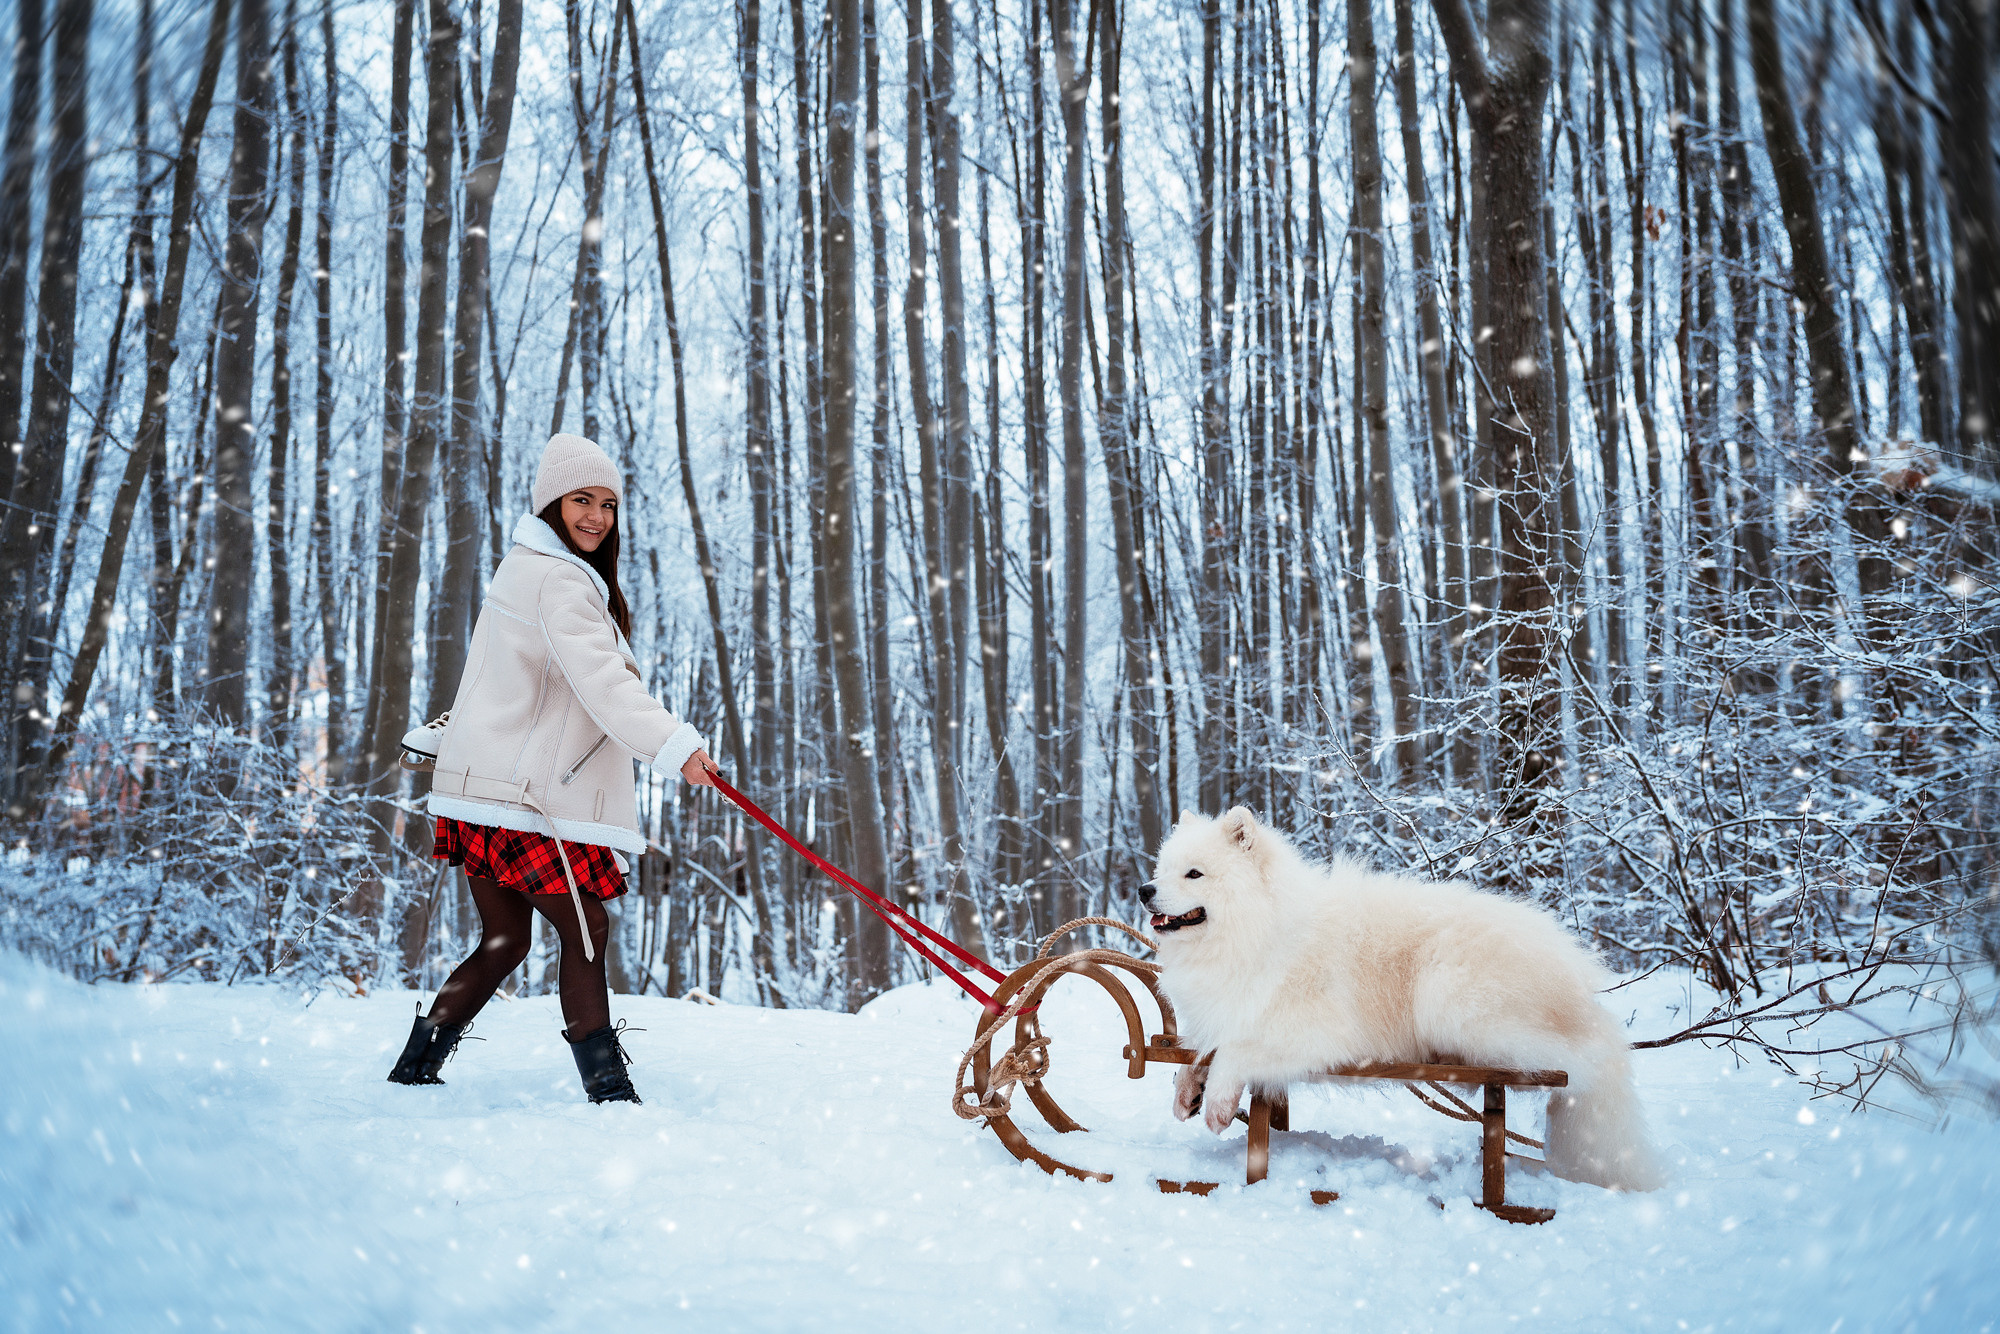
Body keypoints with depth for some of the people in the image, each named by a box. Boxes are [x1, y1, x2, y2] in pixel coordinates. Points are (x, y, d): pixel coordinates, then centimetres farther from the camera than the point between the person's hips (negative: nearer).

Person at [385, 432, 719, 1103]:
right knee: (586, 929, -8)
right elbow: (600, 681, -29)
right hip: (521, 793, -10)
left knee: (506, 937, 14)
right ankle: (608, 1087, -8)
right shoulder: (557, 579, -14)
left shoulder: (526, 567, 19)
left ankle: (416, 1067, 19)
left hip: (484, 787, 10)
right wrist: (675, 744, -38)